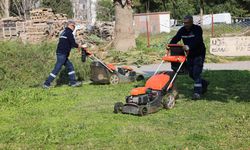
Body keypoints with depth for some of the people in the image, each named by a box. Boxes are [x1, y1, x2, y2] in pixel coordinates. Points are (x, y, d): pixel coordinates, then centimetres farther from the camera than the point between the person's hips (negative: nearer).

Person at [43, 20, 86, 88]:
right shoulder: (69, 33, -11)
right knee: (57, 69, -7)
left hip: (62, 54, 10)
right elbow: (74, 44, -13)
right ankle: (46, 83, -4)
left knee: (70, 66, 13)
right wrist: (82, 46, 1)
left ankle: (73, 82, 16)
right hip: (62, 54, -10)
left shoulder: (64, 32, 19)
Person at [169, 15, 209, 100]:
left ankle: (197, 93, -13)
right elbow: (175, 38, -9)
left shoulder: (197, 29, -16)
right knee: (191, 74, 11)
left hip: (199, 54, -7)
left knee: (196, 73, -15)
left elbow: (196, 41, -32)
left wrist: (189, 47, -49)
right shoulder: (182, 30, 2)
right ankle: (204, 84, 34)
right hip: (190, 55, 7)